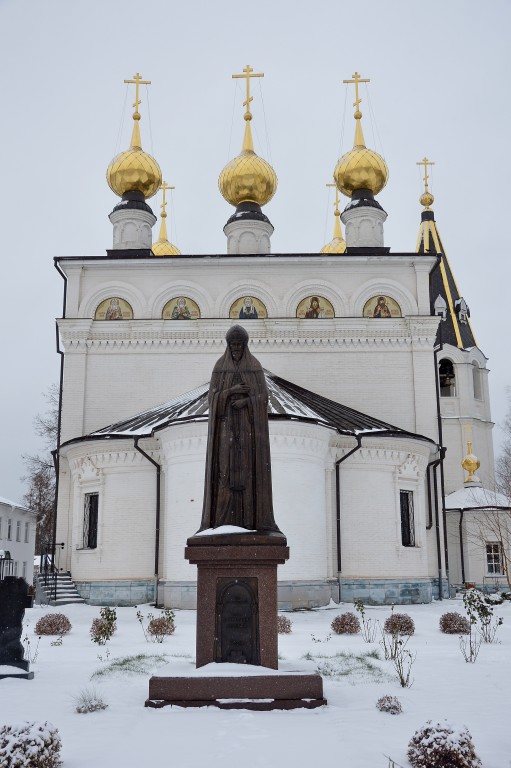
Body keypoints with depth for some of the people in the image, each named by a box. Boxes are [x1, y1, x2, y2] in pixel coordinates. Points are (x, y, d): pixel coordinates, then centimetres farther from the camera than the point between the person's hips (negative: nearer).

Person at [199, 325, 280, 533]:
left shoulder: (256, 366, 4)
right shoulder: (219, 367, 6)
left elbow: (263, 398, -2)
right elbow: (212, 398, 0)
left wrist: (245, 401, -21)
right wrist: (232, 391, -18)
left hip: (248, 425, -1)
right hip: (227, 425, 1)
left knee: (248, 469, -4)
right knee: (226, 469, -4)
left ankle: (251, 518, 2)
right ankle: (224, 519, 0)